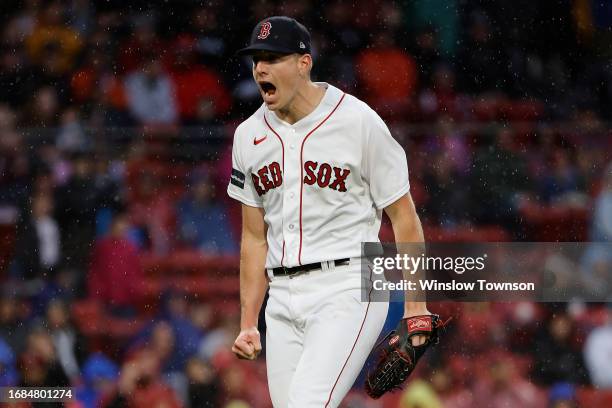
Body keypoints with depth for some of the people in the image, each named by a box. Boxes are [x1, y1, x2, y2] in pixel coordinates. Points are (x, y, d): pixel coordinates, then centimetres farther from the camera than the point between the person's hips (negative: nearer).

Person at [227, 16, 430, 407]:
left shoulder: (359, 122, -7)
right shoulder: (249, 135, 10)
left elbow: (403, 214, -4)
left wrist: (415, 304, -8)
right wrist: (248, 323, 11)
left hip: (348, 289, -6)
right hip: (283, 298, 6)